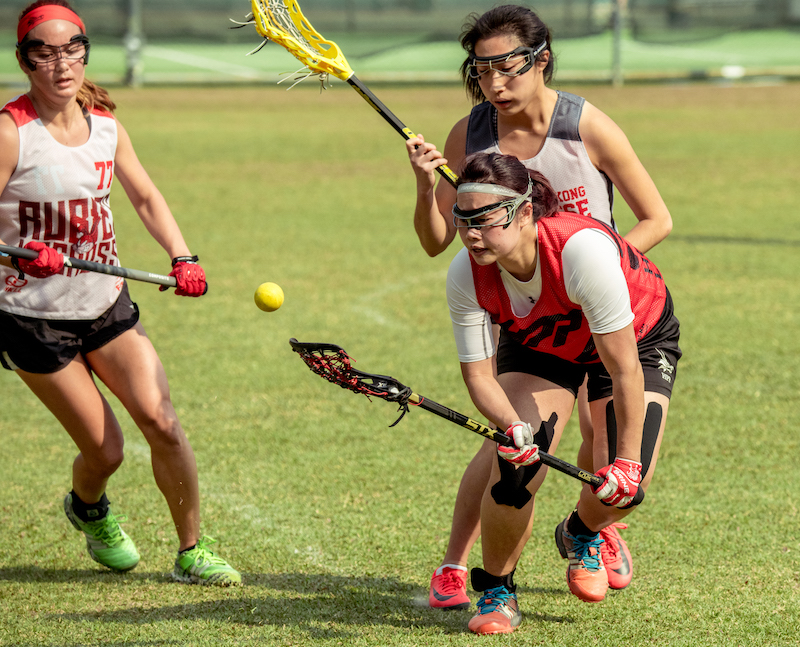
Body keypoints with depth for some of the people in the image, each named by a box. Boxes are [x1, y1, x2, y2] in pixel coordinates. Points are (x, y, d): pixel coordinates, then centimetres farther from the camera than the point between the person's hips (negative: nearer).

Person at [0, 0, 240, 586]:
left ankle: (192, 553, 6)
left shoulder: (106, 127, 1)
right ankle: (87, 508, 35)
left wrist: (182, 257, 0)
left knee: (161, 422, -10)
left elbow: (146, 197, 16)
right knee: (105, 451, -1)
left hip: (107, 305, 4)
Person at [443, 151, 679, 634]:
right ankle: (496, 591, 5)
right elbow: (479, 374, -19)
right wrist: (512, 426, -40)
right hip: (539, 344, 3)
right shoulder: (466, 277, -28)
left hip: (640, 336, -3)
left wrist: (627, 460, -31)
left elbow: (624, 368, -35)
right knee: (516, 467, -20)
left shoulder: (584, 250, -43)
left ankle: (581, 534, 21)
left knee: (625, 487, -17)